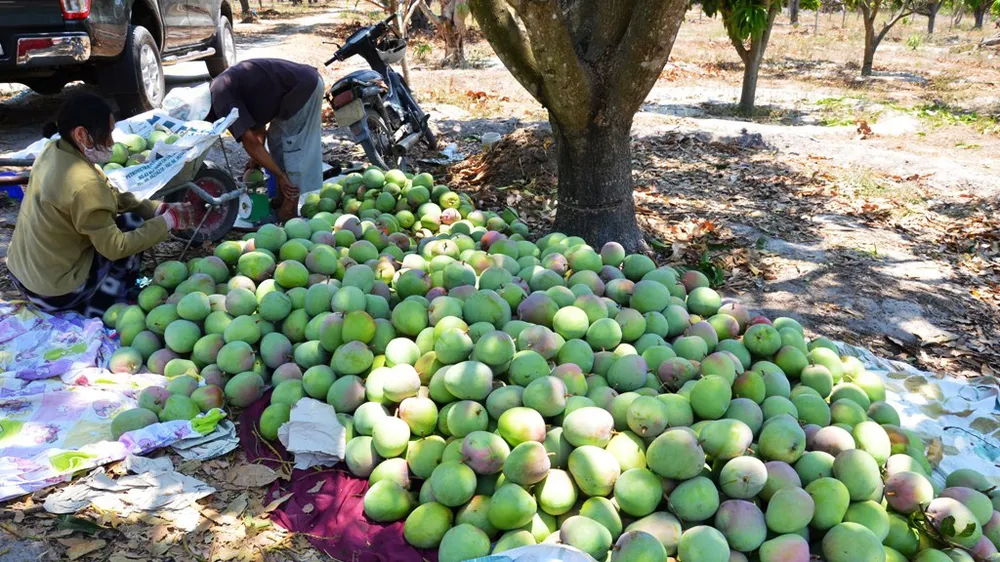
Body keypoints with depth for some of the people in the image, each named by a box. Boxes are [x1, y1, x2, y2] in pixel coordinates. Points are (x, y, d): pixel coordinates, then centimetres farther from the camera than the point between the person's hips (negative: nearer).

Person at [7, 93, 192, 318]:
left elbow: (113, 198, 6)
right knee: (132, 224, 0)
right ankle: (98, 309, 6)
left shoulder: (54, 151, -1)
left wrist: (161, 209, -2)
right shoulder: (83, 183, -28)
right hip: (55, 292, -8)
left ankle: (89, 299, 22)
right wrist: (167, 222, -15)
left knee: (109, 220, 19)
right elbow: (115, 248, -22)